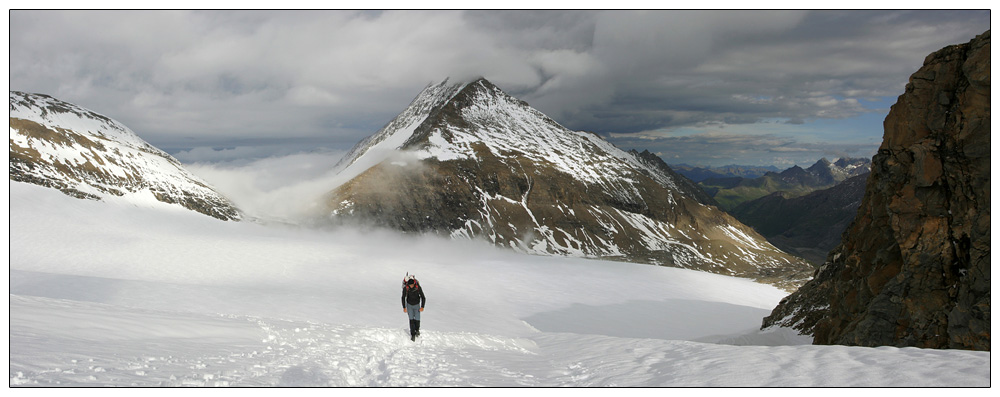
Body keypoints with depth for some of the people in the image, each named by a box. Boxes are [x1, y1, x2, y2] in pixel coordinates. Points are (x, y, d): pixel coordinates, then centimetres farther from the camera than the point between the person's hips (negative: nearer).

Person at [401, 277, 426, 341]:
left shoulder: (418, 287, -21)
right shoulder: (405, 288, -19)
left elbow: (423, 297, -12)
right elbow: (403, 298, -3)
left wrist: (422, 307, -20)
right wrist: (404, 307, -6)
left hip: (417, 305, 0)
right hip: (409, 305, 0)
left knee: (417, 320, -3)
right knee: (411, 319, -8)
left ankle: (417, 330, 28)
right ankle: (413, 334, 0)